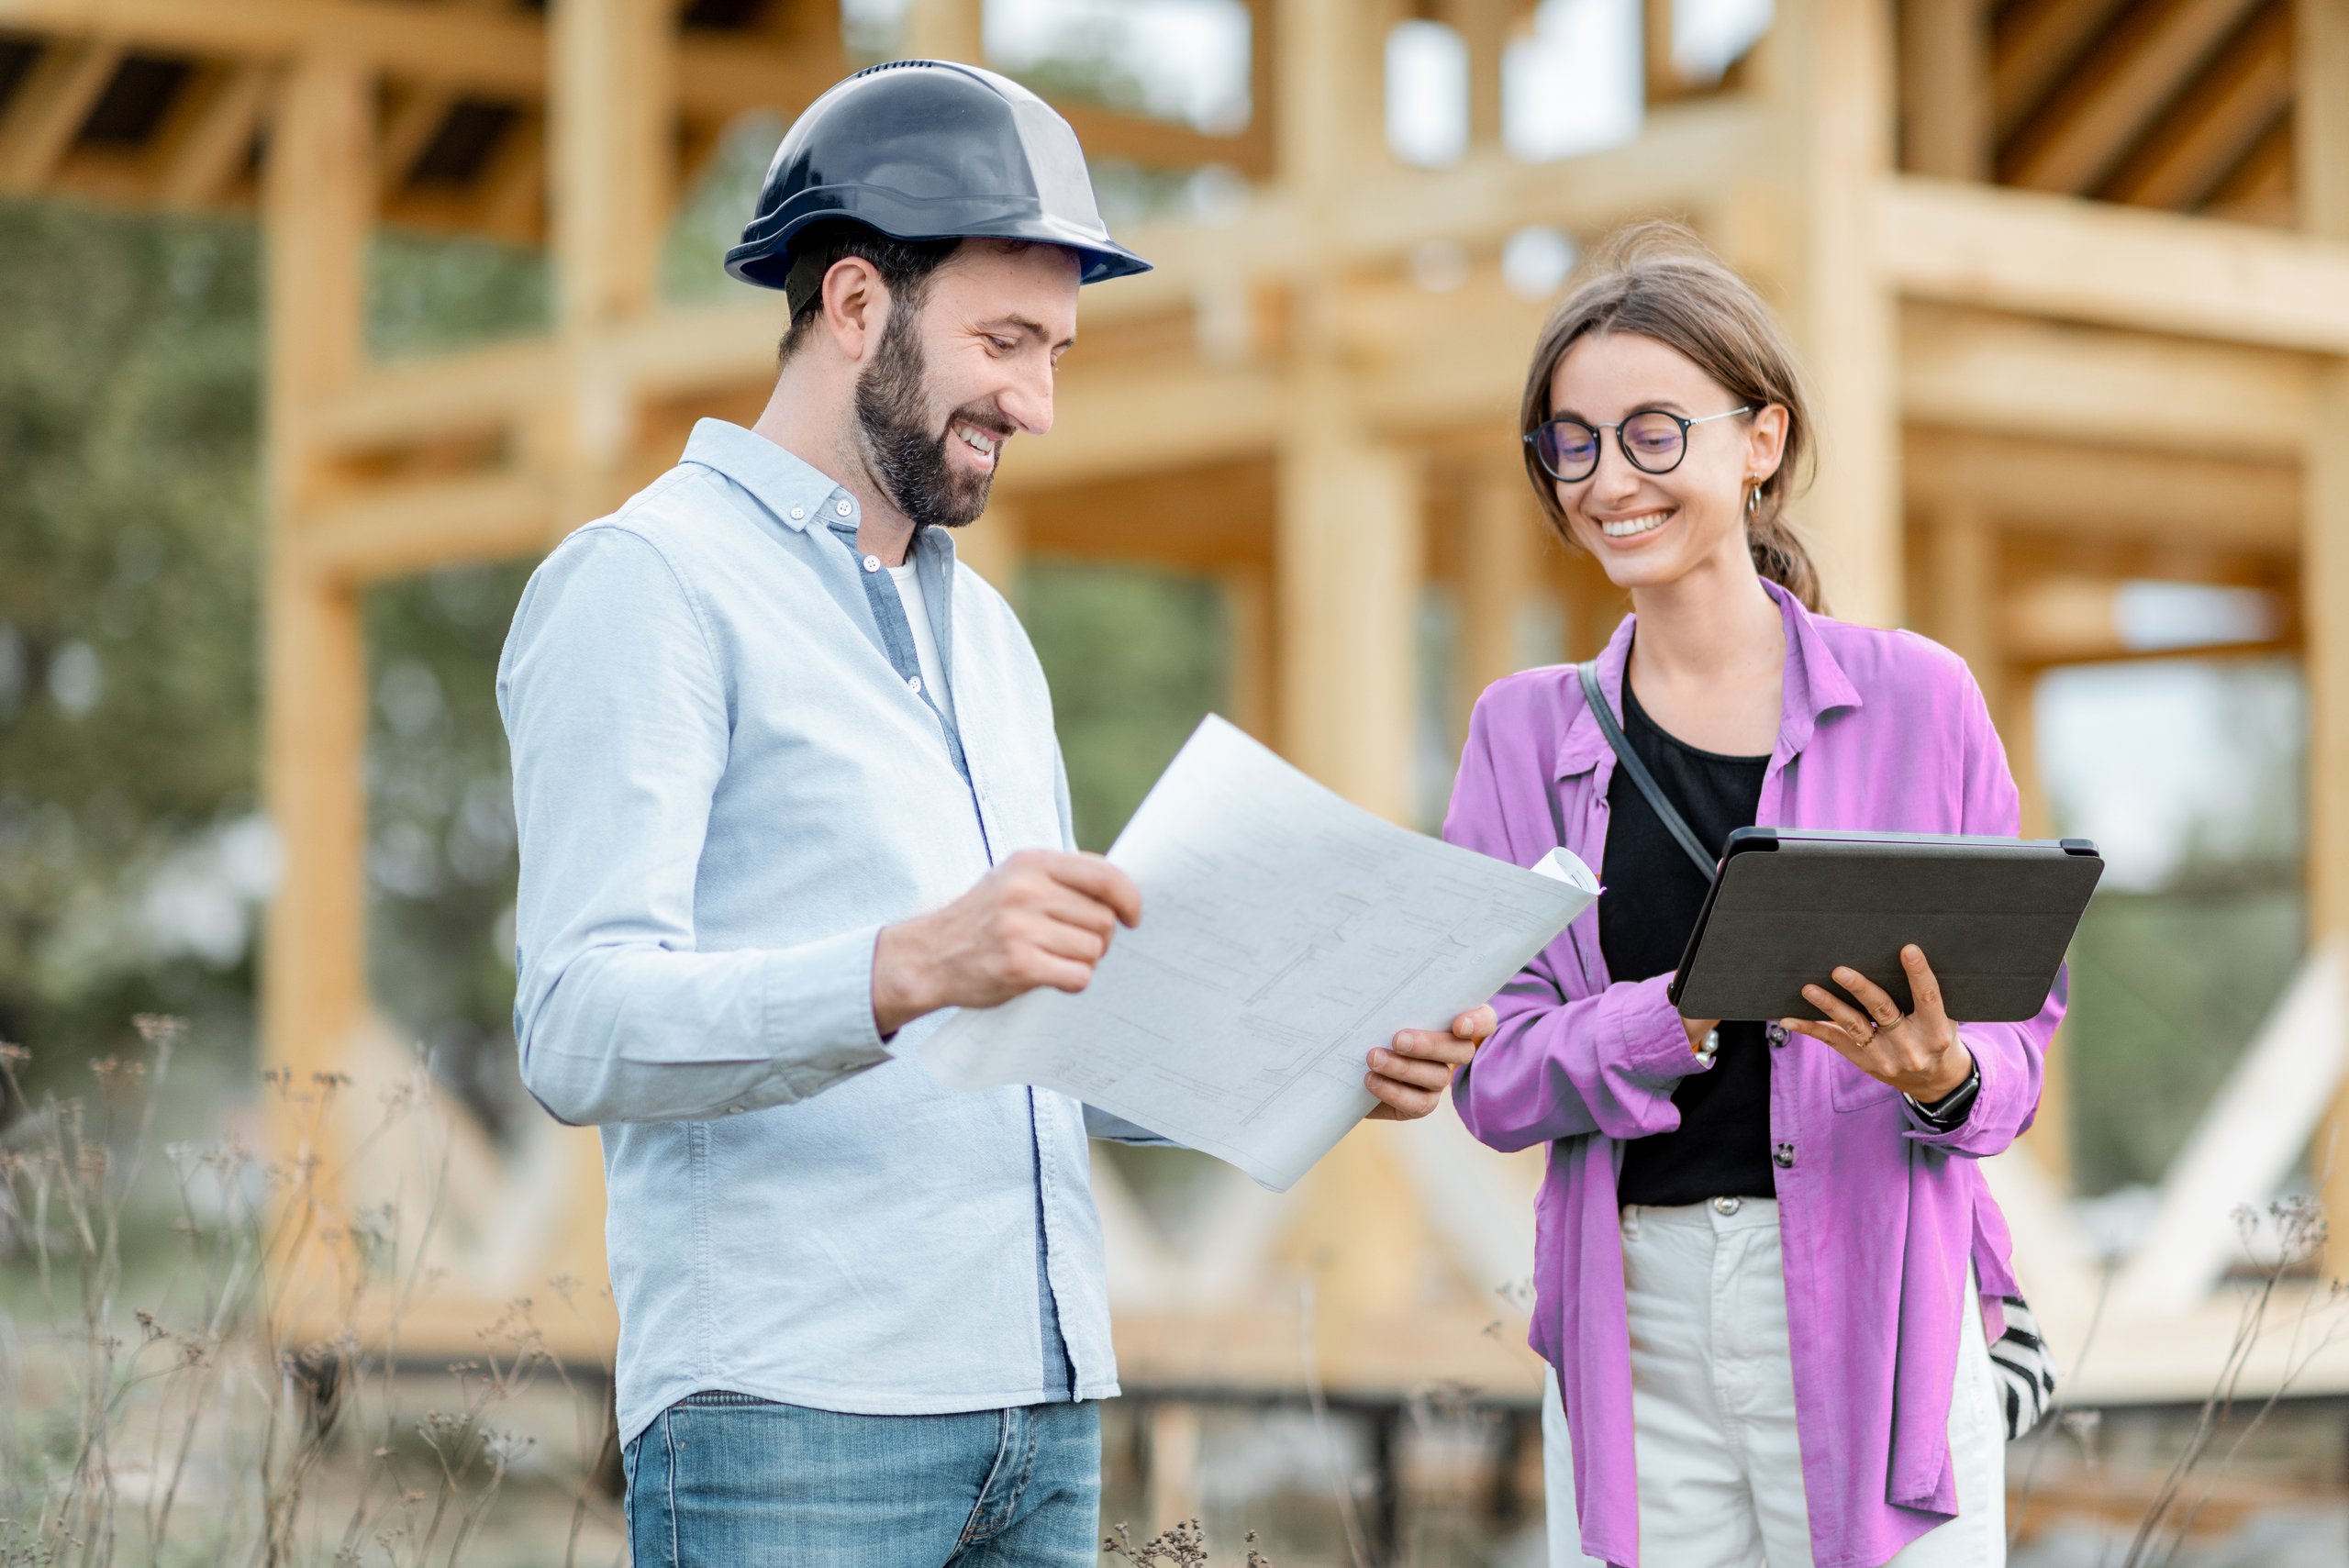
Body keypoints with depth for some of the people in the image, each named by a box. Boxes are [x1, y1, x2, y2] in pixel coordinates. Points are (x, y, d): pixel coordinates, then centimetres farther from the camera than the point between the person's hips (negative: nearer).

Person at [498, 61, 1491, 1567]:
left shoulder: (986, 630, 21)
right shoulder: (647, 584, -5)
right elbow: (584, 1030, -16)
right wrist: (908, 971, -32)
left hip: (1043, 1411, 7)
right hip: (791, 1418, -7)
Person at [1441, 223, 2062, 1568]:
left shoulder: (1917, 700, 3)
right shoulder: (1527, 733, 8)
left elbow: (2018, 1031, 4)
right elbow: (1494, 1075, 0)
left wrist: (1949, 1077, -18)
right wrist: (1692, 1011, -18)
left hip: (1875, 1306, -2)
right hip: (1633, 1324, 2)